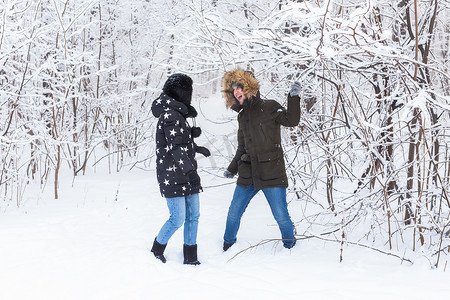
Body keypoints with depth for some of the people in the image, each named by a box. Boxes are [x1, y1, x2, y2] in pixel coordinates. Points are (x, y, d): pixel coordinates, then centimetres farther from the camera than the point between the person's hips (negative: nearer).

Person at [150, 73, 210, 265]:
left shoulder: (176, 114, 16)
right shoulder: (170, 115, -15)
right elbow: (175, 146, -26)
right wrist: (188, 167, -35)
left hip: (186, 176, 10)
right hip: (172, 176, -10)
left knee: (193, 215, 8)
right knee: (178, 218, -8)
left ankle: (190, 257, 16)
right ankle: (156, 251, 12)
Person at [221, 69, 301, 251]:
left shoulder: (269, 107, -2)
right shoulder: (242, 116, 16)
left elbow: (291, 121, -12)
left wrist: (293, 98, -20)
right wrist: (232, 168, 21)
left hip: (272, 174, -6)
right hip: (248, 175, 6)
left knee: (281, 215, -3)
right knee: (233, 214, 9)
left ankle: (290, 248, 18)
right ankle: (227, 247, 29)